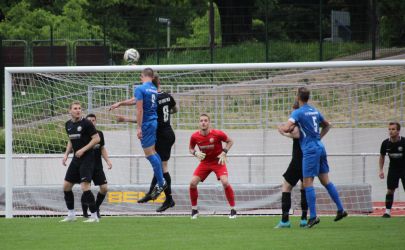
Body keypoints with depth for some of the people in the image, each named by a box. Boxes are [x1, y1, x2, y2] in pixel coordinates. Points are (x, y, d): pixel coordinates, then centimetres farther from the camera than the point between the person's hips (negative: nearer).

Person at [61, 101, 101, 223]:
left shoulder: (86, 123, -11)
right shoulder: (68, 125, 10)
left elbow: (96, 139, -12)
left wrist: (83, 150, -18)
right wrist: (66, 154, 11)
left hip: (87, 158, -8)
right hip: (76, 158, 8)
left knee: (85, 186, -17)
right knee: (66, 186, 7)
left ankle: (94, 216, -9)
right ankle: (71, 215, 20)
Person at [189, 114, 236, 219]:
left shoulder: (217, 134, -20)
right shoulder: (194, 136, -12)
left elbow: (230, 141, -3)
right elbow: (191, 148, 7)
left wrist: (224, 153, -16)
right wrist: (196, 153, -16)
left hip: (218, 161, -3)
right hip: (205, 162, 3)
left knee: (225, 182, -24)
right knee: (192, 183, -12)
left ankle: (233, 209, -8)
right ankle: (194, 209, 8)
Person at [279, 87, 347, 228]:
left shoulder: (298, 113, -10)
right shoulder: (315, 111, 14)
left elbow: (287, 128, -21)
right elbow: (327, 125, 27)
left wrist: (280, 128, 0)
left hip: (310, 151, -8)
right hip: (320, 147, 8)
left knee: (308, 183, -6)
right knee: (325, 181, 14)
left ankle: (313, 216, -11)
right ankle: (341, 210, 14)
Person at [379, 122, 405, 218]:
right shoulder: (385, 143, -9)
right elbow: (382, 156, 7)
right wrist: (381, 170, 0)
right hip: (393, 169, 2)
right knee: (390, 190, -4)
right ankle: (387, 211, 0)